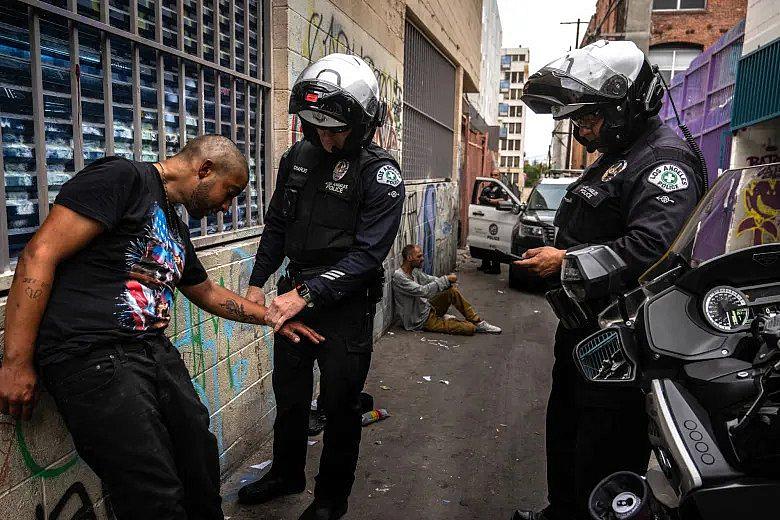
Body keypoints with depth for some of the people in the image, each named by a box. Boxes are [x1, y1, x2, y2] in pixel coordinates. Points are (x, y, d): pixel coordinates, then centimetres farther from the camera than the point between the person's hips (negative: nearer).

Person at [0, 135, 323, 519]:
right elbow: (39, 256, -14)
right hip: (93, 356, -8)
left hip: (156, 352, 8)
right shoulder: (122, 178, -8)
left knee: (202, 466, 8)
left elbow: (208, 293, 33)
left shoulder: (176, 230, 19)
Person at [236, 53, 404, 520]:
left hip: (347, 307, -5)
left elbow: (367, 255, -21)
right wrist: (257, 282, 7)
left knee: (339, 405, 9)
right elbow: (277, 226, 12)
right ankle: (287, 474, 44)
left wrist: (306, 294, -26)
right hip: (296, 296, 6)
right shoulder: (298, 158, 2)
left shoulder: (380, 175, -16)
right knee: (289, 394, 20)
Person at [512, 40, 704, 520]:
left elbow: (651, 246, -32)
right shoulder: (613, 158, 16)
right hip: (582, 325, 11)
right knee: (565, 430, 25)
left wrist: (567, 261, -23)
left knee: (605, 459, 1)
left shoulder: (664, 159, -17)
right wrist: (555, 255, 9)